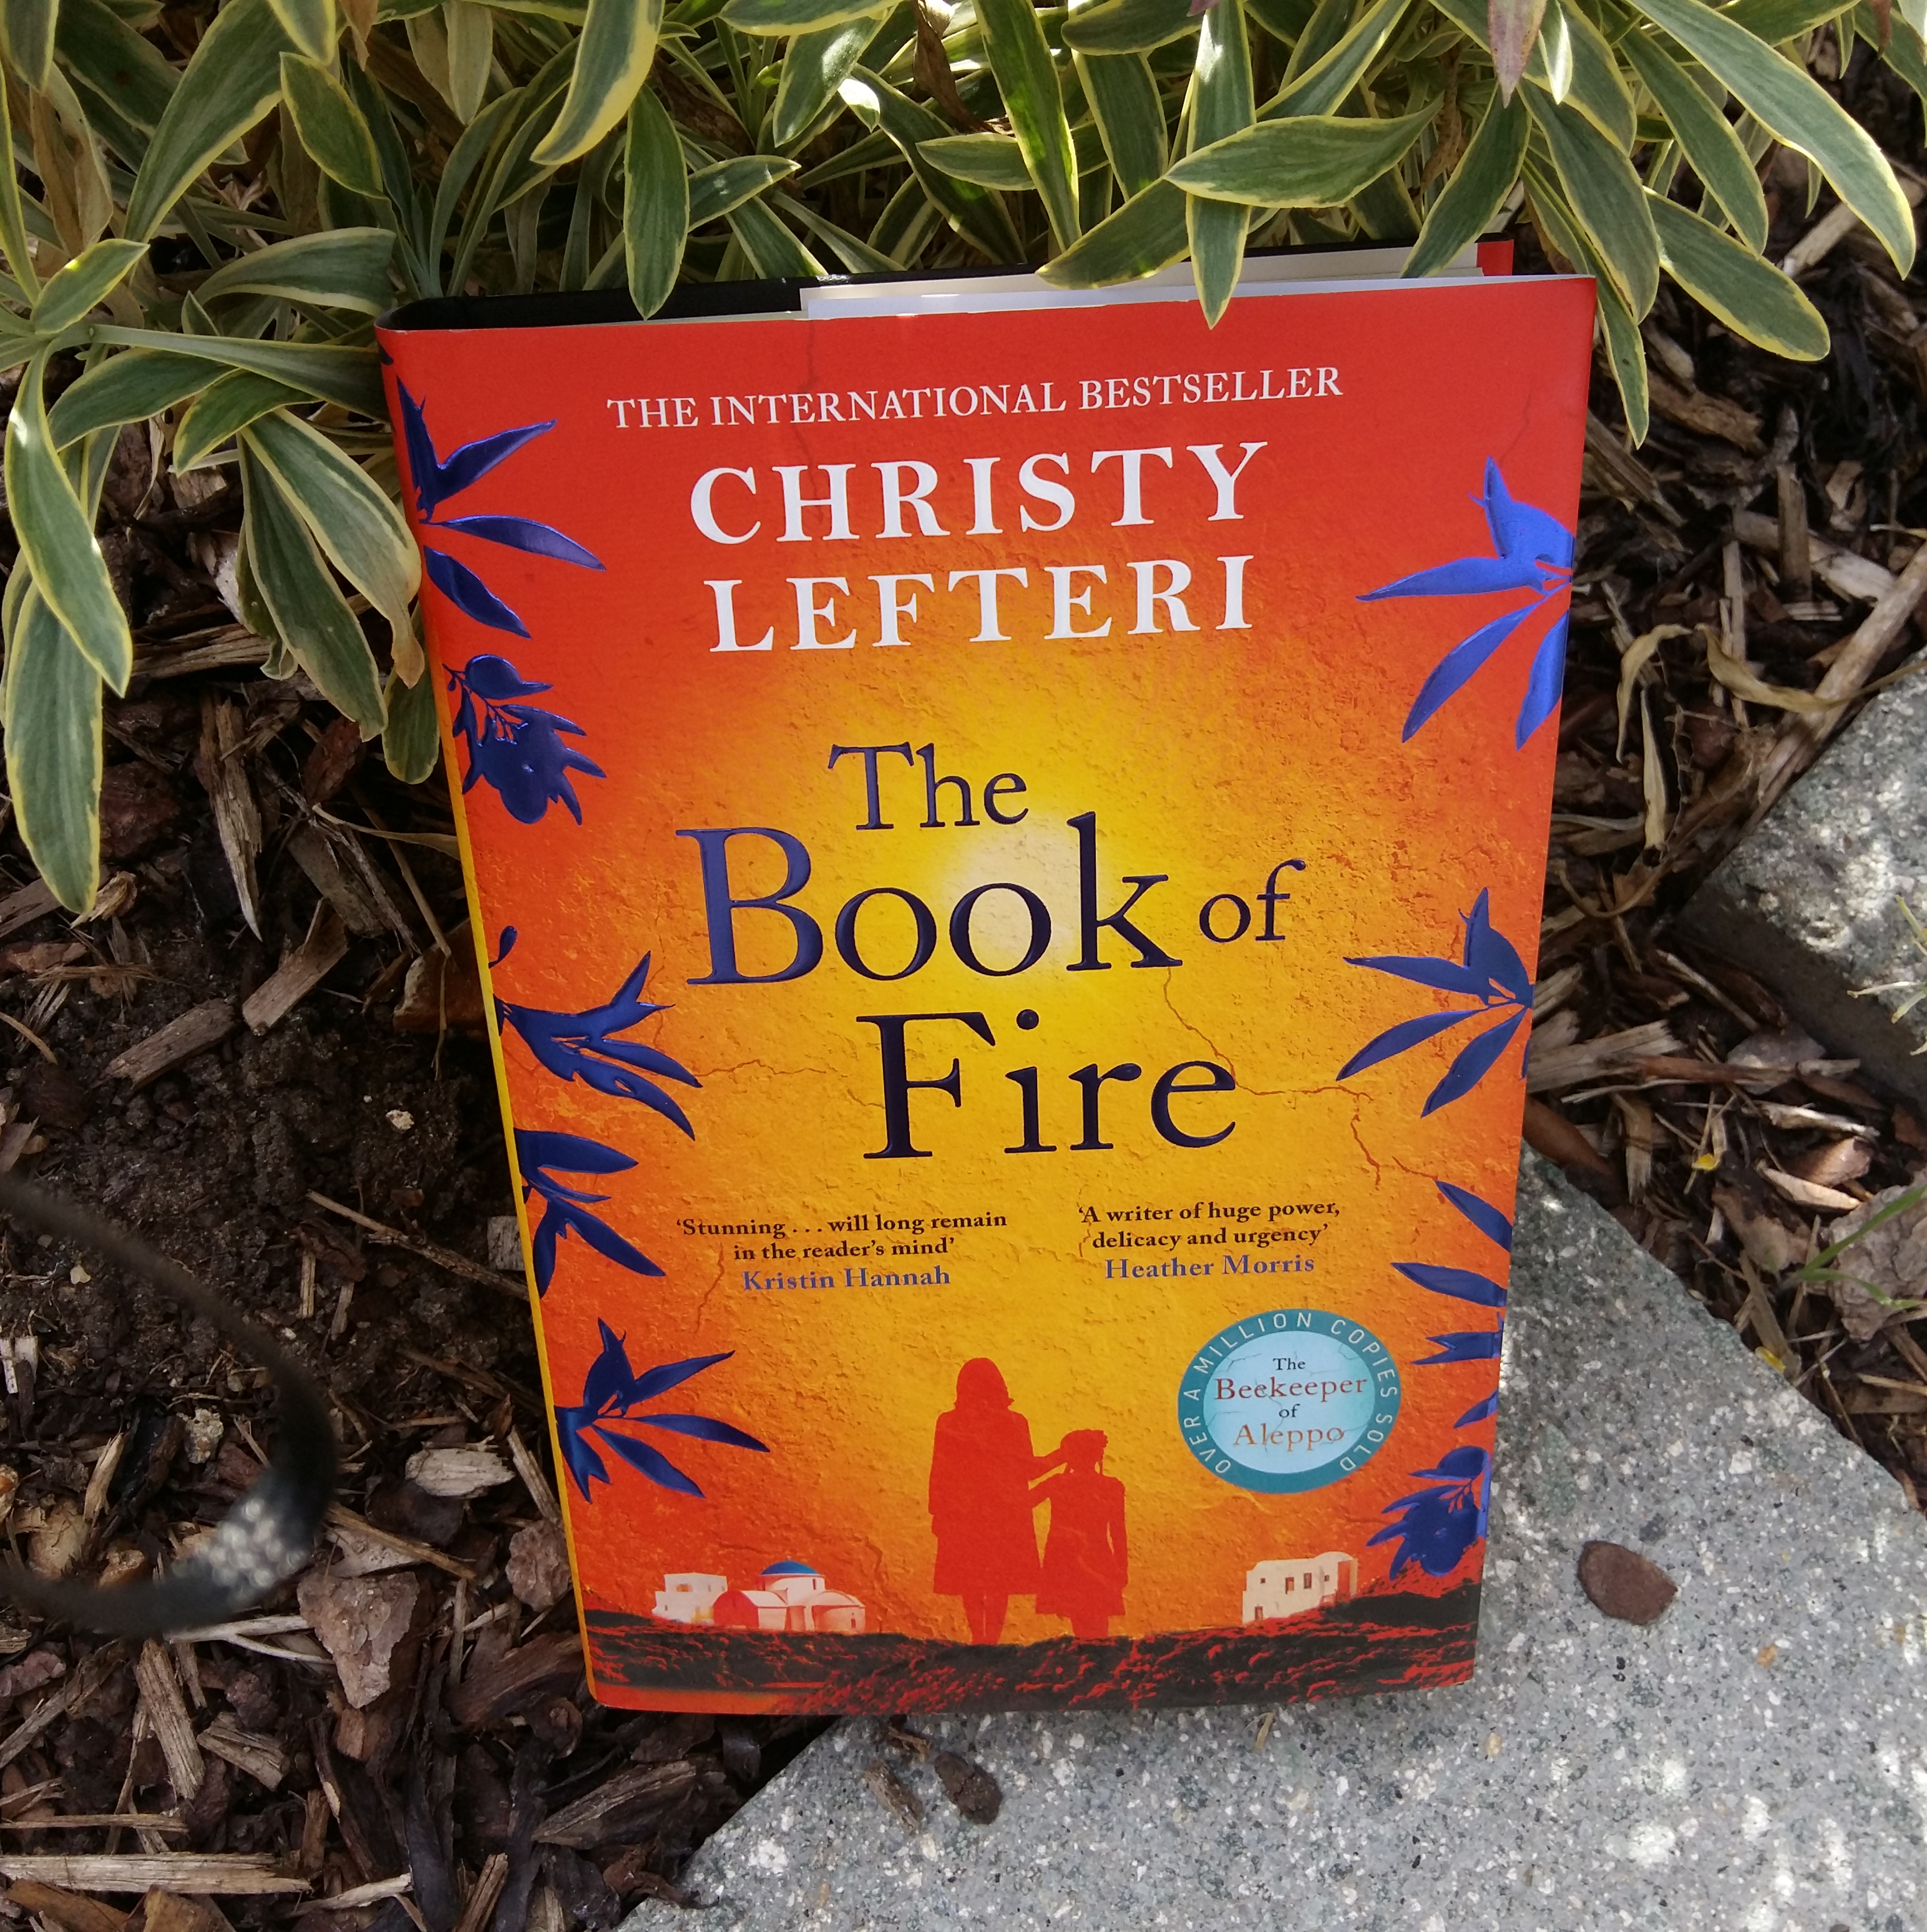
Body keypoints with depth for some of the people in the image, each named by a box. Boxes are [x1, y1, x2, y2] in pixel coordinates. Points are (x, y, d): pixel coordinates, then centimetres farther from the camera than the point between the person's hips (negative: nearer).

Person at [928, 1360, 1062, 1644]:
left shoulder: (949, 1423, -4)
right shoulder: (1015, 1423, -6)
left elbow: (939, 1472, -3)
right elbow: (1026, 1469, 0)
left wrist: (937, 1512, 7)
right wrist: (1059, 1457, 16)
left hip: (963, 1513, 0)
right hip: (1007, 1512, 0)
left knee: (970, 1579, 10)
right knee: (1000, 1581, 8)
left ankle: (978, 1637, 8)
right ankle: (992, 1638, 4)